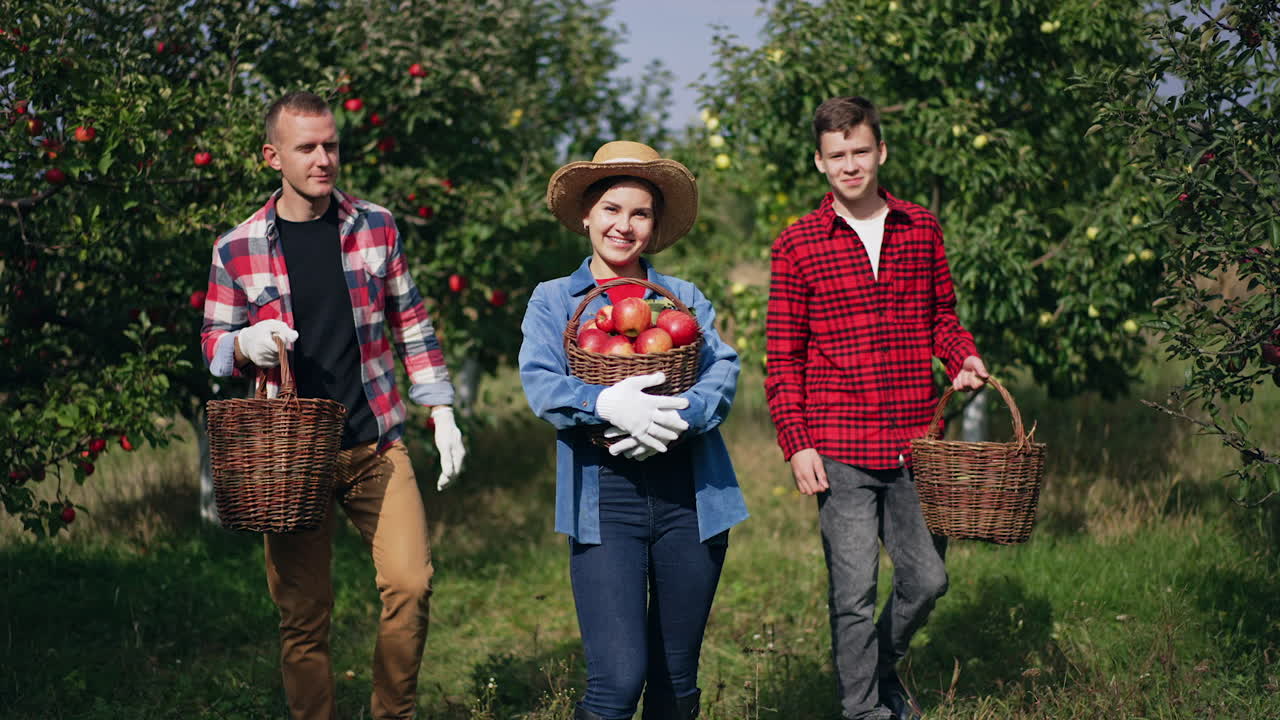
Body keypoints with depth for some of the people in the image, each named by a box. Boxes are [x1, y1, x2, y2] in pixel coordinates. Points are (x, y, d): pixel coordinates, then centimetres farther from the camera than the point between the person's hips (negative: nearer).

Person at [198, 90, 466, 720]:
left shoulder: (376, 227, 5)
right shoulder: (236, 250, 0)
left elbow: (412, 326, 12)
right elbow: (213, 344, 9)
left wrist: (443, 415, 7)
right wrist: (247, 343, -14)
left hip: (376, 445, 1)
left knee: (410, 584, -11)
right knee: (302, 615, 2)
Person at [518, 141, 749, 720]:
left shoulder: (685, 297, 15)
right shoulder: (554, 299, 10)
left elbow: (723, 369, 0)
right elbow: (540, 384, -5)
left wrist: (682, 414, -21)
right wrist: (609, 404, -24)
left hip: (690, 498, 3)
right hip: (605, 500, -2)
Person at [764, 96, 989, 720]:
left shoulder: (922, 229, 9)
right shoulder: (797, 245, 1)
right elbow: (782, 357, 1)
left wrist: (963, 358, -1)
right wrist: (797, 444, -6)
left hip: (915, 443, 3)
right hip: (840, 448, -3)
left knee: (927, 579, 10)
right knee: (854, 591, -4)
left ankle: (880, 669, 37)